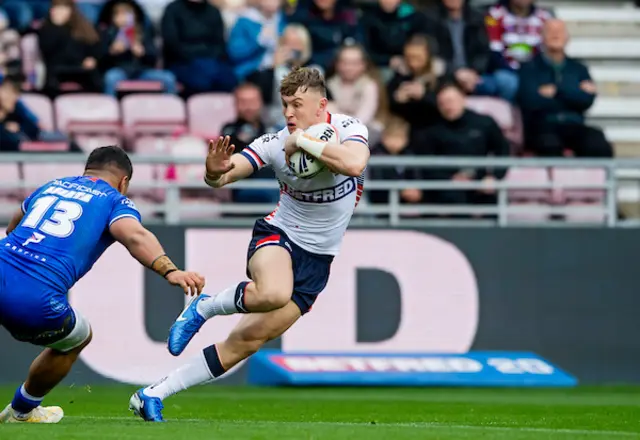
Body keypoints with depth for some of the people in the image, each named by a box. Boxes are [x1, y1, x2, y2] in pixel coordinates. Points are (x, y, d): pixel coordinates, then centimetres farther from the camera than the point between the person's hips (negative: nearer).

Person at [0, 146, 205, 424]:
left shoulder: (50, 186, 25)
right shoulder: (114, 201, 9)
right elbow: (134, 236, -15)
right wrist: (169, 271, -29)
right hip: (36, 301, -4)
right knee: (77, 339, 29)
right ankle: (22, 411, 45)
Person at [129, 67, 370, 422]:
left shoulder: (348, 129, -12)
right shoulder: (276, 143, -11)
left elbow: (354, 164, -33)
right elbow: (225, 175, -18)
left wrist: (304, 142, -28)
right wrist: (215, 172, -41)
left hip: (317, 258, 2)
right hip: (278, 234, -2)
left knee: (249, 340, -5)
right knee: (273, 293, -39)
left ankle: (153, 395, 3)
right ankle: (204, 307, -9)